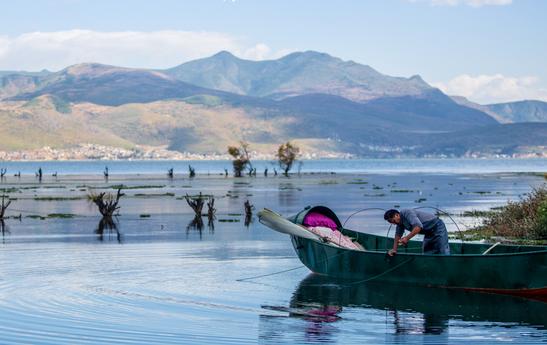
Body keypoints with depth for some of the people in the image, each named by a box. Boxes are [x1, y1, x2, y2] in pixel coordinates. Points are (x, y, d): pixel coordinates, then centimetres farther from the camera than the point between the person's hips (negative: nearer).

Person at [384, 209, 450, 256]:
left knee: (443, 252, -14)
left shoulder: (407, 213, -24)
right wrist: (394, 249, 9)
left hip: (437, 227, -10)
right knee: (427, 253, 7)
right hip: (429, 233, 10)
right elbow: (398, 234, 15)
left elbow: (418, 226, -36)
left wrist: (407, 238, -36)